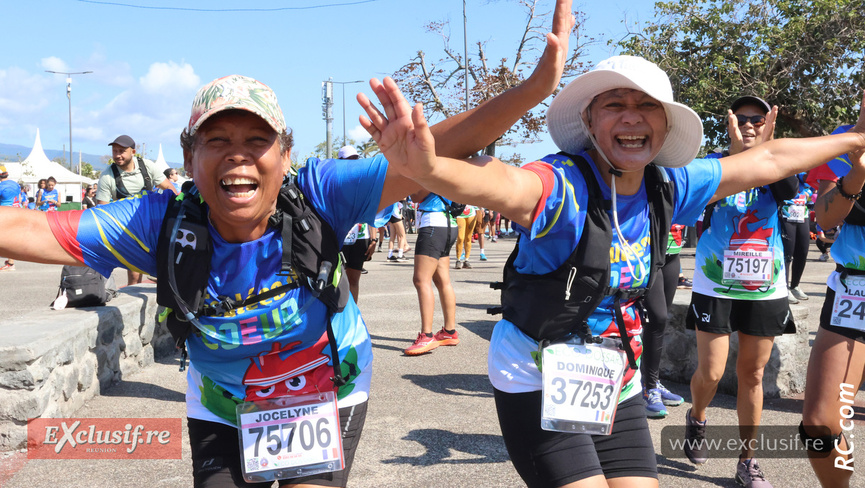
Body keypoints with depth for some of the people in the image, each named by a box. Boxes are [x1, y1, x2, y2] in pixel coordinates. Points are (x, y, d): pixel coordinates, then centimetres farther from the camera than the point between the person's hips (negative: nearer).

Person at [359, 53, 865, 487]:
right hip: (538, 383, -6)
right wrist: (426, 167, -69)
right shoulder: (563, 187, -24)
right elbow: (504, 185, -48)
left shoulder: (666, 188, -4)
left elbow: (767, 161, 10)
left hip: (617, 386, 6)